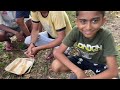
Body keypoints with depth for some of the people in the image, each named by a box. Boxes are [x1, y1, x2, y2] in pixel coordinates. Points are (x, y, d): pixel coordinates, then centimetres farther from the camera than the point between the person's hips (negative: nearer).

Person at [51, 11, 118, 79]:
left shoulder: (106, 36, -32)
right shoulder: (76, 31, -26)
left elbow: (113, 71, -33)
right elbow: (57, 52, -25)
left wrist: (85, 78, -36)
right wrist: (78, 71, -34)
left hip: (99, 63, -1)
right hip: (82, 59, 2)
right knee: (55, 66, -21)